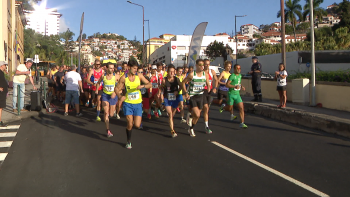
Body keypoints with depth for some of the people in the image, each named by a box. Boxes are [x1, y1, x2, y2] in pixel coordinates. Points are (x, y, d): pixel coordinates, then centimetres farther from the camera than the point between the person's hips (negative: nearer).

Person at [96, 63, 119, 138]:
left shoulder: (116, 76, -12)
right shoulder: (103, 76, -3)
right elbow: (98, 82, 18)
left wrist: (115, 92, -20)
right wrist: (97, 90, 11)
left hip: (113, 96, -1)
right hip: (105, 95, 1)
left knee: (111, 115, 9)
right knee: (106, 113, -11)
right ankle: (108, 131, -8)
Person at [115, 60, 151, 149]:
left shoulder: (139, 76, -3)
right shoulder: (124, 78, -6)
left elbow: (150, 84, -2)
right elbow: (116, 88, 2)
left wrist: (143, 86, -22)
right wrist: (119, 96, -17)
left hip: (138, 103, 1)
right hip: (128, 103, -1)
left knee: (137, 125, -5)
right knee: (129, 124, -6)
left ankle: (134, 119, 33)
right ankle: (128, 142, 18)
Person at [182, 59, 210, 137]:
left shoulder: (205, 75, 1)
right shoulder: (192, 74, -10)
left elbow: (208, 84, 10)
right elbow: (183, 82, -3)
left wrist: (208, 88, -13)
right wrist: (186, 93, -10)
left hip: (200, 96, 4)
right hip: (192, 97, -4)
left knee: (197, 115, 11)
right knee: (197, 115, -16)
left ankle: (191, 129, 36)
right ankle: (191, 129, 11)